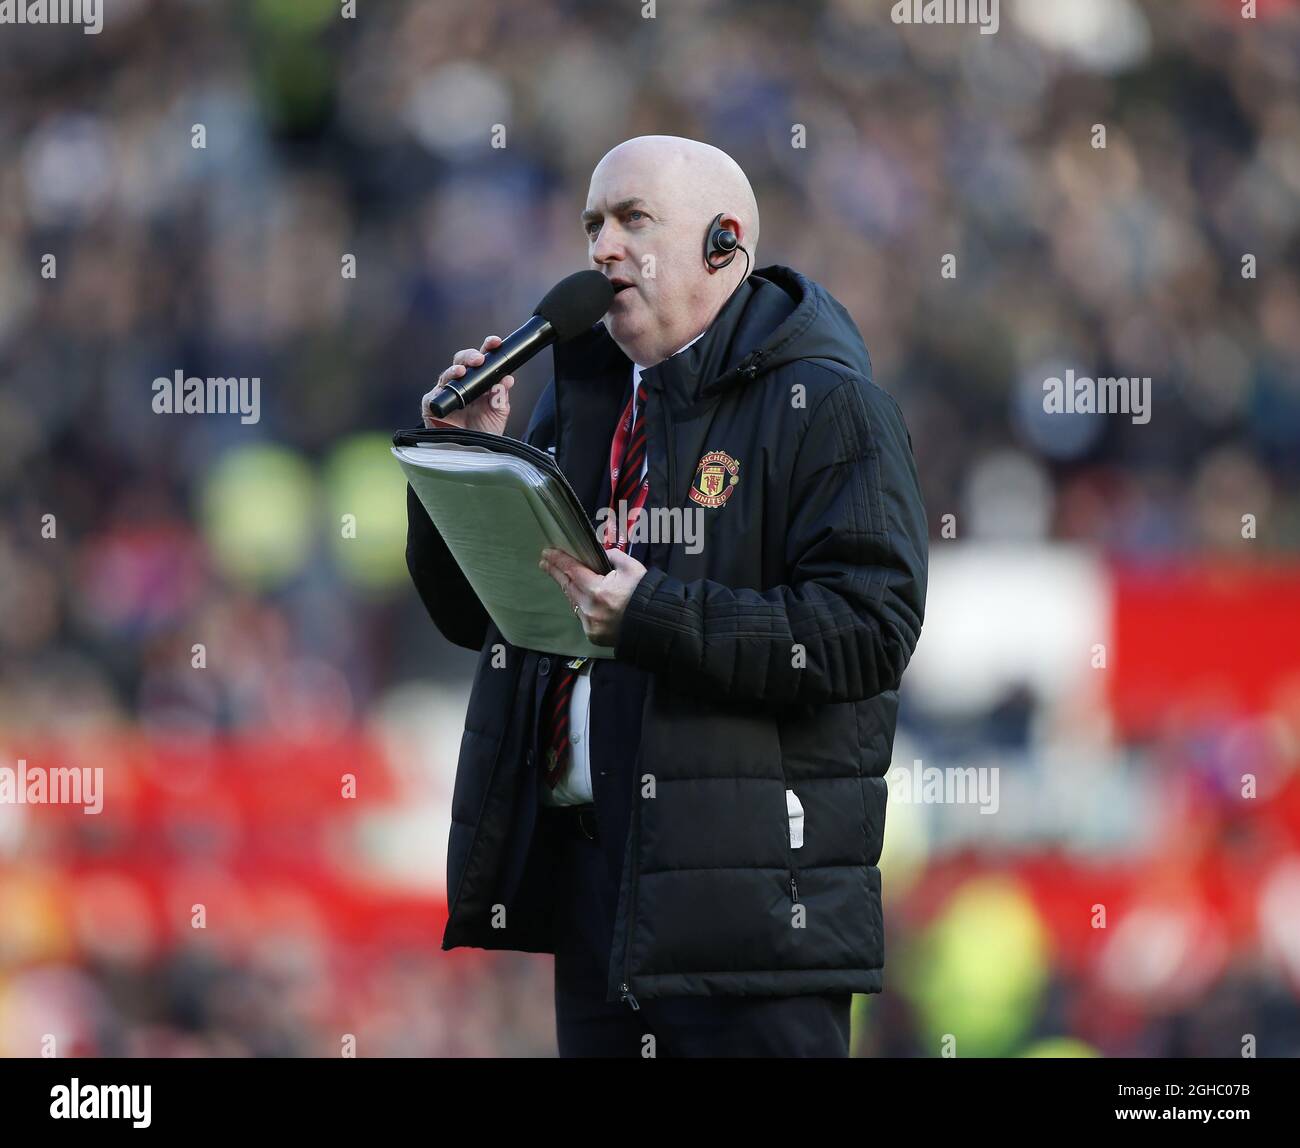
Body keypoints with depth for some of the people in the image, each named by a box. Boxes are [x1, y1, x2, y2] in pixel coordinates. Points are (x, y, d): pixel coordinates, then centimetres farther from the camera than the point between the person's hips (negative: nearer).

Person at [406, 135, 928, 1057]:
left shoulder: (825, 404, -4)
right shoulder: (583, 399, 19)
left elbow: (869, 627, -16)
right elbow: (475, 614, 21)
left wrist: (652, 616, -22)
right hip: (585, 868, 7)